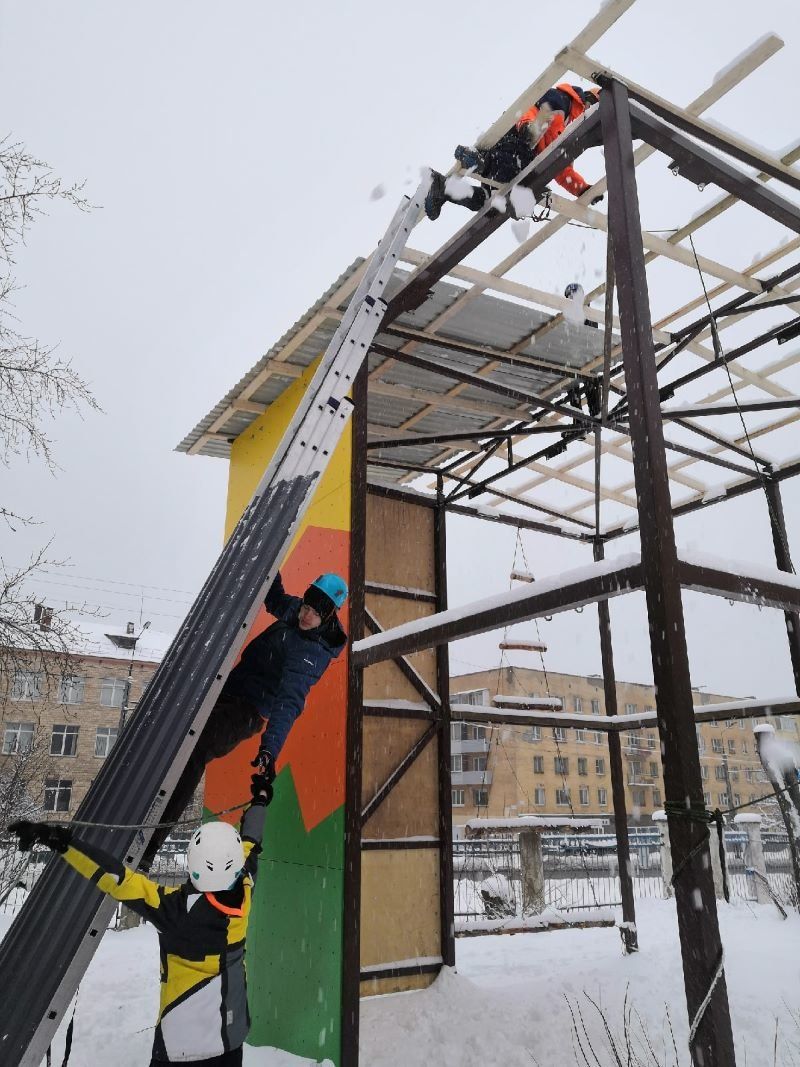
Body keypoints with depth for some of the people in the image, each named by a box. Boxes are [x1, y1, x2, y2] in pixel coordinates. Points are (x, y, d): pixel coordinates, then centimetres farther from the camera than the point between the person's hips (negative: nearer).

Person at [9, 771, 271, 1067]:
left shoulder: (179, 909, -26)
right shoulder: (244, 893, -13)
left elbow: (120, 880, -32)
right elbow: (249, 844, 5)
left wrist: (61, 841, -33)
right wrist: (260, 798, 23)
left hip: (183, 1043, -5)